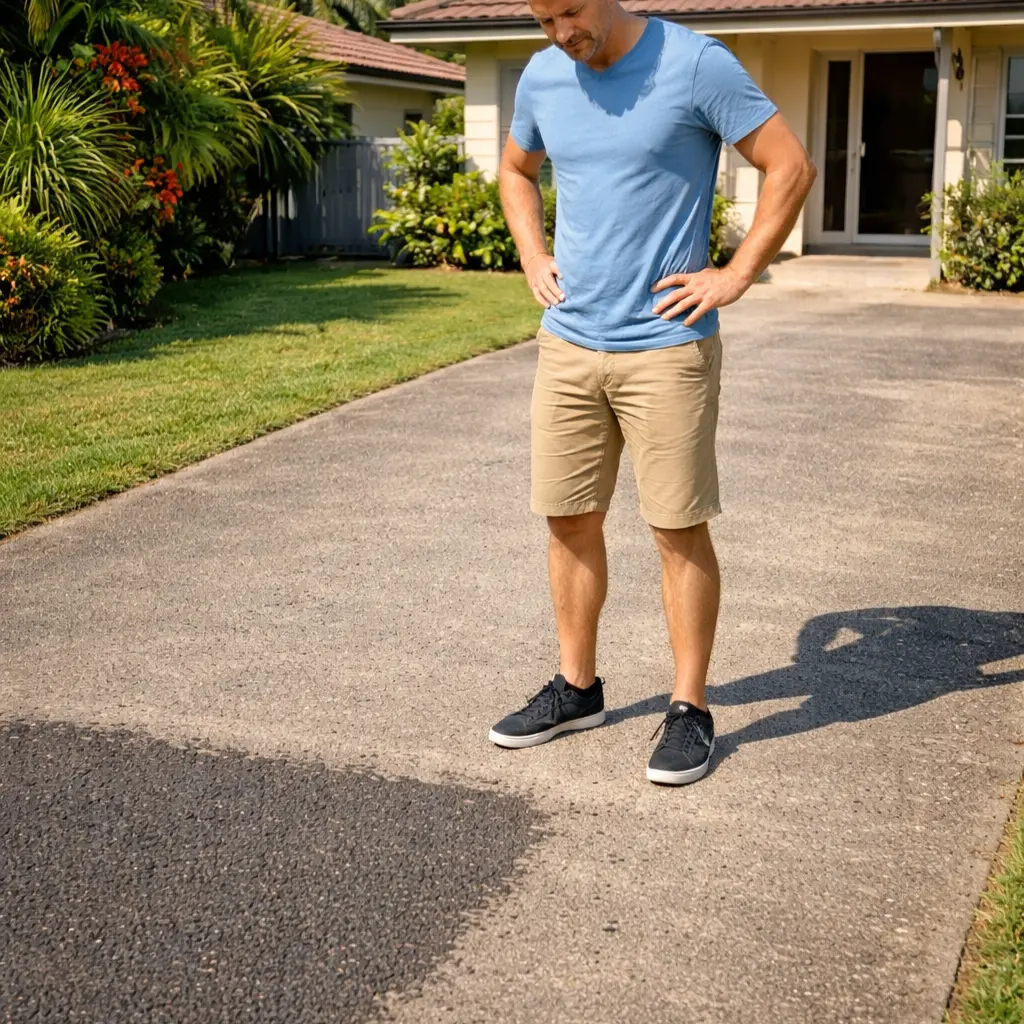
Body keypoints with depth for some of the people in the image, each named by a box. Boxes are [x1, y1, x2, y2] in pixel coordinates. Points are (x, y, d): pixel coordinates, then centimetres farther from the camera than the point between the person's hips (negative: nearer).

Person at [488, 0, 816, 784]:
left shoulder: (696, 64, -10)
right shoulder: (541, 77, 6)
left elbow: (792, 167, -7)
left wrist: (736, 276, -10)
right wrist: (533, 257, 10)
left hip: (667, 346, -5)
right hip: (567, 343, 5)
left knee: (680, 531, 1)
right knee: (569, 520, 11)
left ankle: (691, 710, 15)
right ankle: (577, 688, 27)